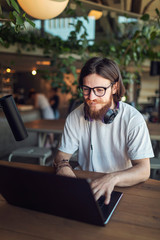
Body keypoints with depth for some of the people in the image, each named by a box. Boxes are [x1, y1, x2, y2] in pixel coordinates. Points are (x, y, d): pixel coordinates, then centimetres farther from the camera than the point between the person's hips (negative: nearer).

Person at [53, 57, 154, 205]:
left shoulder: (133, 119, -12)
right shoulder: (75, 117, -1)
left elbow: (143, 170, -16)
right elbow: (62, 154, 4)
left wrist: (113, 178, -36)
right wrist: (63, 165, -21)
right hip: (84, 186, 4)